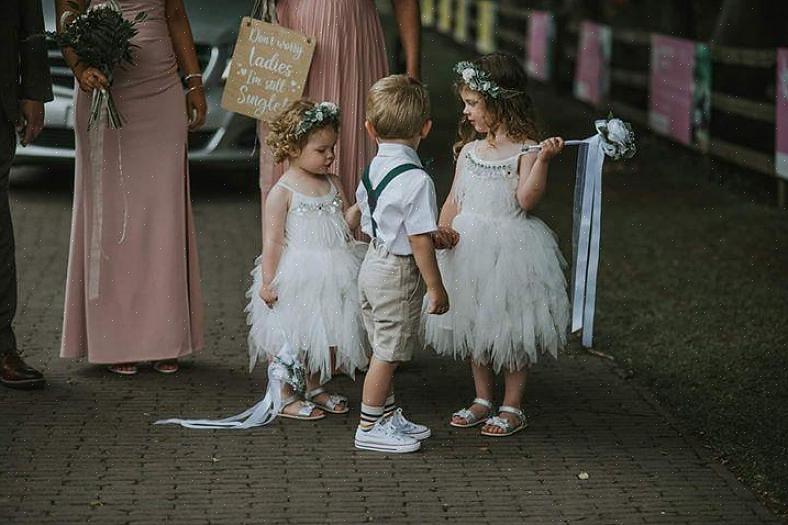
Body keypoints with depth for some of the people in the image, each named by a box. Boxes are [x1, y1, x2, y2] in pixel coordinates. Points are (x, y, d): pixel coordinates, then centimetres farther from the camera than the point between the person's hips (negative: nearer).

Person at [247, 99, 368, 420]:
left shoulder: (332, 184, 8)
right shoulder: (283, 192, -11)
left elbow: (345, 222, 10)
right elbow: (273, 240, -12)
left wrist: (359, 207, -10)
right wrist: (268, 282, -15)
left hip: (331, 277, 6)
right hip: (295, 280, -6)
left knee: (330, 336, 14)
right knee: (289, 339, 2)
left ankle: (315, 388, 33)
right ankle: (285, 397, 16)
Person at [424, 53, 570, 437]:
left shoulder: (524, 150, -12)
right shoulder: (468, 150, 7)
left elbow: (526, 199, -22)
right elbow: (454, 201, 13)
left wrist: (543, 160, -31)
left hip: (510, 249, -6)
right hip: (469, 249, 7)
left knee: (512, 328, 3)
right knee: (474, 327, 15)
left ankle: (513, 406, 16)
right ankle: (483, 399, 29)